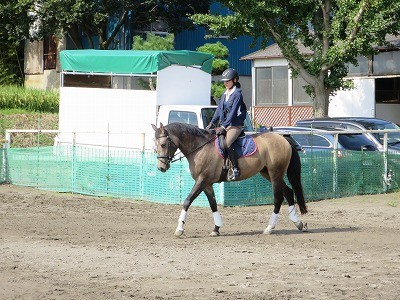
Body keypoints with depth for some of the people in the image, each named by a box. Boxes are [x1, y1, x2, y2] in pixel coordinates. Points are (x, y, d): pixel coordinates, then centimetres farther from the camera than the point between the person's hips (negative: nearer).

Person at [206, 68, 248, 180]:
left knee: (226, 144, -28)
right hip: (224, 124, 9)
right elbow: (219, 110, 19)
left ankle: (236, 169, -21)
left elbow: (233, 112, -16)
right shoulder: (224, 95, 16)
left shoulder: (237, 94, -9)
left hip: (235, 125, -9)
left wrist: (224, 127, -22)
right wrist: (212, 123, 8)